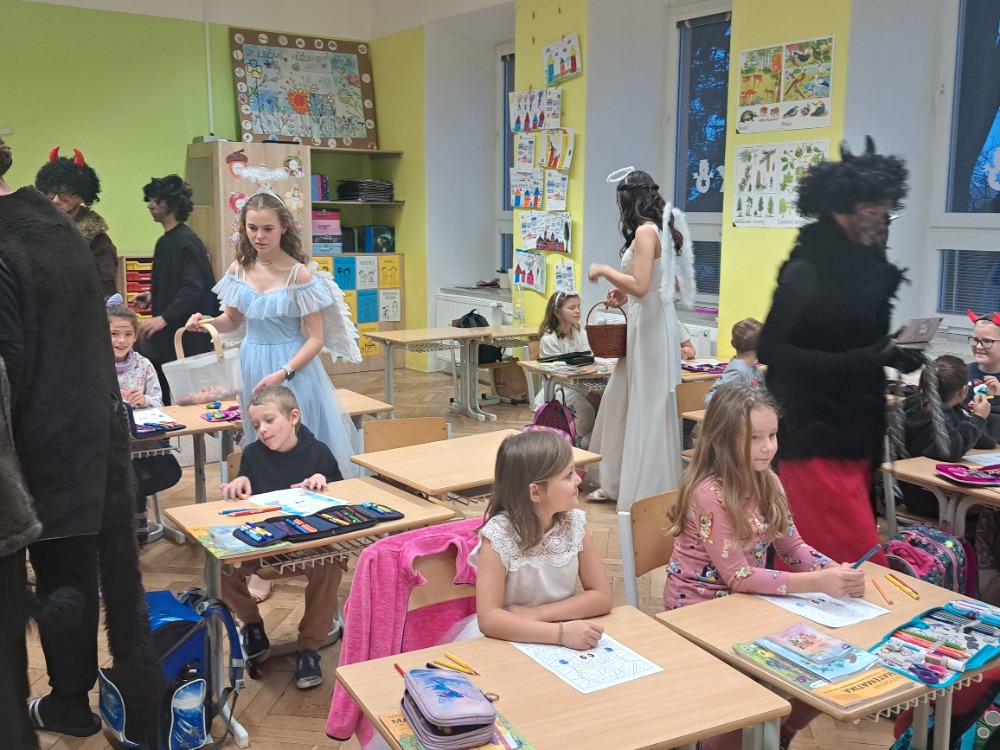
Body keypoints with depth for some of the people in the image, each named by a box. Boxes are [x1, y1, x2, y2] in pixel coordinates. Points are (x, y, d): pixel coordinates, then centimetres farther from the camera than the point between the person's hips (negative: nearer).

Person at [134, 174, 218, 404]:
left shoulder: (185, 241, -15)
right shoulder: (166, 241, 14)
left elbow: (193, 288, -24)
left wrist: (164, 318, -28)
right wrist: (153, 296, 10)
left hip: (188, 337, -10)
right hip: (167, 335, 10)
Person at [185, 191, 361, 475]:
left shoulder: (298, 274, -13)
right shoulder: (238, 270, 2)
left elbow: (316, 338, -12)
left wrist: (283, 373, -24)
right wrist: (207, 323, -6)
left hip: (293, 367, -4)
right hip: (252, 366, 5)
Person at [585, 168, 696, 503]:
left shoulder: (645, 231, -16)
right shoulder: (662, 229, 12)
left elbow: (640, 286, -23)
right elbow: (665, 281, 18)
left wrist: (605, 270, -11)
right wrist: (627, 294, 16)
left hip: (650, 327, -10)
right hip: (646, 324, 10)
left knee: (647, 409, -1)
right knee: (620, 401, 15)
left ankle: (649, 493, 9)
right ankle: (617, 482, 25)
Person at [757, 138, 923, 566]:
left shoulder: (866, 264, 9)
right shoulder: (807, 270, -15)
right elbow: (770, 350, -18)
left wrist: (891, 356, 1)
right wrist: (855, 361, -24)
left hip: (857, 431, 8)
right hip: (815, 435, -8)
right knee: (855, 559, -5)